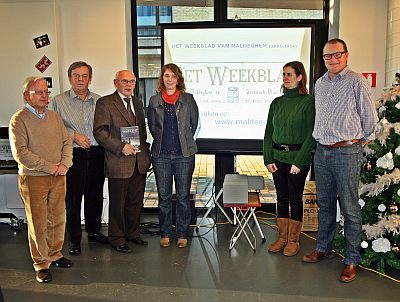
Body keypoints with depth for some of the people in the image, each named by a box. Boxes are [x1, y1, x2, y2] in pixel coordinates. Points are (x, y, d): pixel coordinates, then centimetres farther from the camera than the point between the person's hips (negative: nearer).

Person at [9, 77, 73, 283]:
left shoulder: (54, 117, 12)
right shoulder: (19, 119, -6)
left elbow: (67, 143, 11)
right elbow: (20, 152, -14)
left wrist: (64, 164, -5)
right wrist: (48, 167, -15)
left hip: (58, 177, 5)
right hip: (33, 178, -5)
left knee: (58, 218, 12)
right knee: (38, 222, 2)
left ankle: (55, 255, 29)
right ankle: (41, 264, 14)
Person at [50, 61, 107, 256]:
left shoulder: (99, 101, 10)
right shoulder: (58, 101, 2)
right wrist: (73, 136, -12)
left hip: (96, 154, 3)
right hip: (73, 155, -3)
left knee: (95, 195, 13)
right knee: (72, 198, 1)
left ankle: (94, 231, 31)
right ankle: (74, 239, 15)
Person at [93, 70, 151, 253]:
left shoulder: (137, 103, 16)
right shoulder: (104, 103, -5)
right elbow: (99, 131, -13)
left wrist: (145, 152, 11)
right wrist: (121, 147, -19)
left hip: (140, 162, 6)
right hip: (119, 163, -6)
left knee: (136, 201, 15)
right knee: (118, 203, 5)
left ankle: (133, 233, 31)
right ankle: (117, 238, 19)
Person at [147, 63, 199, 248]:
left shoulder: (188, 99, 3)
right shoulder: (154, 101, 7)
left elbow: (194, 123, 11)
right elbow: (151, 126, 15)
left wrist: (184, 141, 11)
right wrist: (162, 140, 10)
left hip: (184, 154, -1)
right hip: (161, 155, 1)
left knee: (183, 196, 4)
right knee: (164, 196, 7)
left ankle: (182, 234, 16)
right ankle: (165, 233, 20)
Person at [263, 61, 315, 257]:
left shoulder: (308, 102, -6)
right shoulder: (277, 103, 9)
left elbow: (311, 135, -10)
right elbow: (268, 132, 9)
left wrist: (299, 162, -14)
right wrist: (268, 158, 1)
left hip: (298, 157, -4)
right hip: (277, 157, 5)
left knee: (295, 198, 5)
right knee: (282, 198, 12)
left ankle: (293, 240, 19)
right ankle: (282, 238, 24)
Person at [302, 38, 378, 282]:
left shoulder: (357, 82, -7)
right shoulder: (319, 84, 13)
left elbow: (370, 117, -3)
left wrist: (359, 141, 5)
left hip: (346, 152, -6)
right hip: (322, 151, 6)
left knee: (350, 208, -1)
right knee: (325, 203, 15)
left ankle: (352, 260, 10)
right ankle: (323, 248, 29)